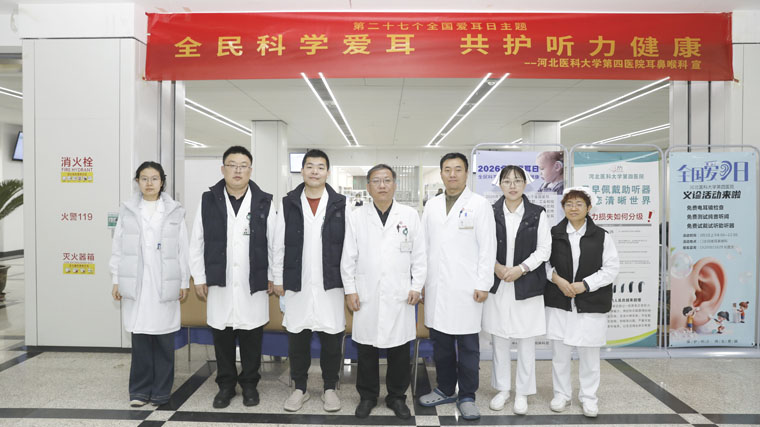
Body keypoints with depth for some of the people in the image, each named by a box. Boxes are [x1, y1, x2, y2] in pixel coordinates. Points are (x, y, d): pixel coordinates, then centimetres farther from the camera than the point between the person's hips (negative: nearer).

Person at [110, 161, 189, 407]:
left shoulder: (175, 211, 5)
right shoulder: (127, 211, 8)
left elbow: (183, 250, 3)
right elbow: (118, 248, 9)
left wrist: (184, 282, 1)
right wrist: (116, 281, 5)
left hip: (165, 284, -1)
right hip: (135, 284, 1)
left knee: (164, 338, 3)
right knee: (139, 336, 3)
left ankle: (161, 391, 15)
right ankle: (140, 390, 17)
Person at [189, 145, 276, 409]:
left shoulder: (264, 202, 0)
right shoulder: (208, 200, 2)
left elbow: (273, 243, 3)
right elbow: (197, 243, 5)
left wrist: (272, 277, 2)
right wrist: (199, 278, 3)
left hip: (253, 284, -1)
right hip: (219, 283, 1)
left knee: (251, 337, 9)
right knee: (221, 337, 11)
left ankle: (249, 384, 27)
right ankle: (226, 385, 29)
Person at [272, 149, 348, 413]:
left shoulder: (341, 205, 1)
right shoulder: (288, 204, 3)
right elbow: (279, 245, 6)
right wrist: (278, 279, 4)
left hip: (330, 284, -1)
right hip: (297, 284, 1)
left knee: (331, 339, 6)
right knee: (297, 339, 9)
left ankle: (330, 388, 25)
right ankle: (300, 388, 27)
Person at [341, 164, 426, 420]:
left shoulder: (410, 215, 3)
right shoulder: (357, 217, 3)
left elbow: (419, 255, 4)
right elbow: (348, 257, 3)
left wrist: (416, 287, -1)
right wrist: (349, 290, -1)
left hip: (400, 296, 0)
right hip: (366, 296, 0)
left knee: (399, 350, 9)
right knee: (367, 350, 9)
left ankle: (397, 397, 27)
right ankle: (367, 396, 28)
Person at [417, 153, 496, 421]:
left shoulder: (480, 205, -1)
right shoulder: (432, 205, 11)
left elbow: (488, 247, -5)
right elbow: (424, 245, 12)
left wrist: (483, 285, -10)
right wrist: (421, 281, 8)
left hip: (466, 288, -4)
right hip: (436, 287, 4)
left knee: (467, 345, 5)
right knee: (440, 343, 13)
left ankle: (467, 397, 19)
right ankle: (445, 390, 29)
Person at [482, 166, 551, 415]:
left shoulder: (537, 214, -1)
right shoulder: (490, 212, 1)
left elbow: (544, 250, -2)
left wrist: (520, 269, -12)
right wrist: (495, 267, -13)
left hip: (527, 286, -1)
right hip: (497, 284, 1)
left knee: (526, 340, 7)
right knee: (499, 339, 10)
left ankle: (522, 392, 22)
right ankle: (502, 389, 26)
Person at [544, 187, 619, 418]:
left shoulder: (601, 236, 0)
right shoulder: (553, 233, 3)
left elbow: (611, 268, -2)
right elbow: (544, 262, 7)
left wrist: (584, 285, -12)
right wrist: (557, 279, -10)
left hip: (591, 305, -1)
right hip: (559, 303, 1)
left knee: (589, 353, 8)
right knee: (559, 351, 8)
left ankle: (588, 396, 26)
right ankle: (561, 393, 25)